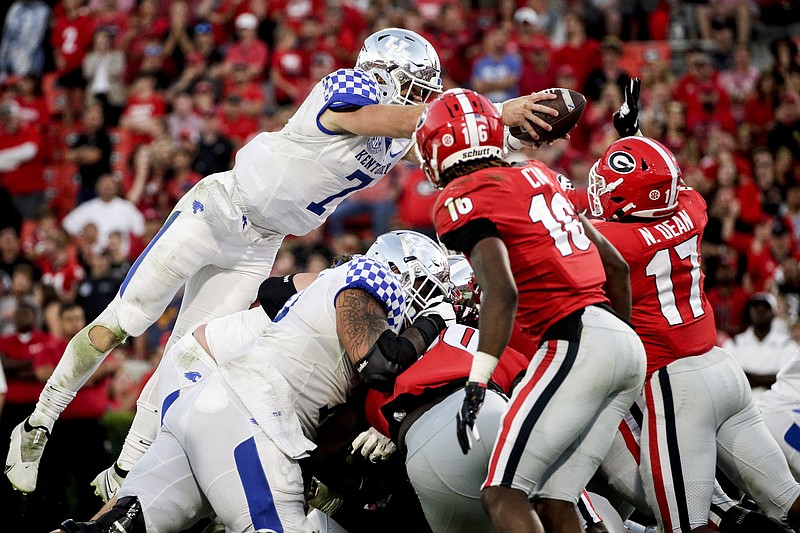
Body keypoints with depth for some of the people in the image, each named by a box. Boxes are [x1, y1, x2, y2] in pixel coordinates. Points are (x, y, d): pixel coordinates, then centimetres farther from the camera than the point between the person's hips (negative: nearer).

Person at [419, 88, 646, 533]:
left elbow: (502, 291, -18)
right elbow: (617, 266, 23)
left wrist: (476, 384, -20)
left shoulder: (461, 200, -3)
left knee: (503, 494, -6)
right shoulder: (539, 176, 20)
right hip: (627, 344, 8)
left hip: (575, 342, -8)